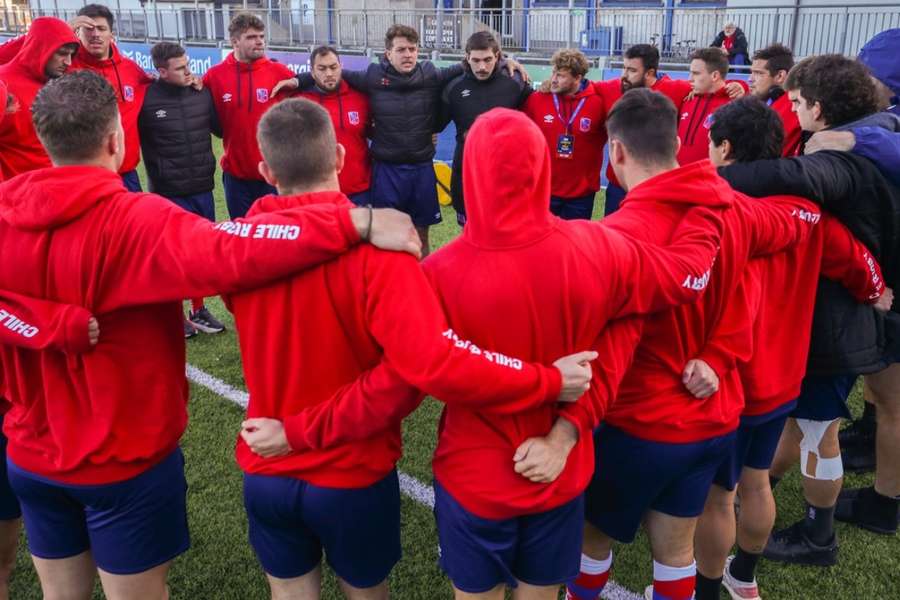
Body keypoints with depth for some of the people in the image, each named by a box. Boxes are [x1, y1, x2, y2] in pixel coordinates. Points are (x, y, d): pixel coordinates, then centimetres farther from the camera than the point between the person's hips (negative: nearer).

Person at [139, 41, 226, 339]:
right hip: (169, 193, -4)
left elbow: (221, 128, 13)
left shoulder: (202, 93, 1)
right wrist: (157, 173, -5)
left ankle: (198, 309, 28)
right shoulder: (147, 99, -12)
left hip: (203, 189, 5)